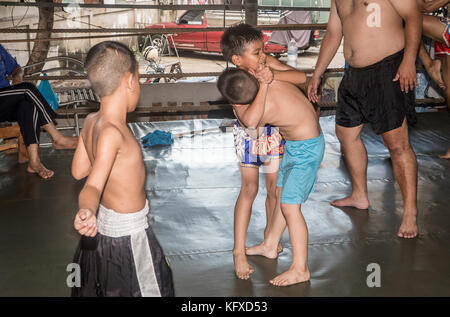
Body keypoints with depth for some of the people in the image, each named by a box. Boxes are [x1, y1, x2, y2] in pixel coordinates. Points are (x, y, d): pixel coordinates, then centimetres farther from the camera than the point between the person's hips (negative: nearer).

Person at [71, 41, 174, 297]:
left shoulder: (91, 122, -5)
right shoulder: (112, 133, -30)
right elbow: (93, 185, -39)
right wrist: (87, 212, -58)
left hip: (104, 225, 9)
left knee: (98, 289, 25)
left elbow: (79, 170, 8)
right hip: (128, 233, -8)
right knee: (148, 289, 10)